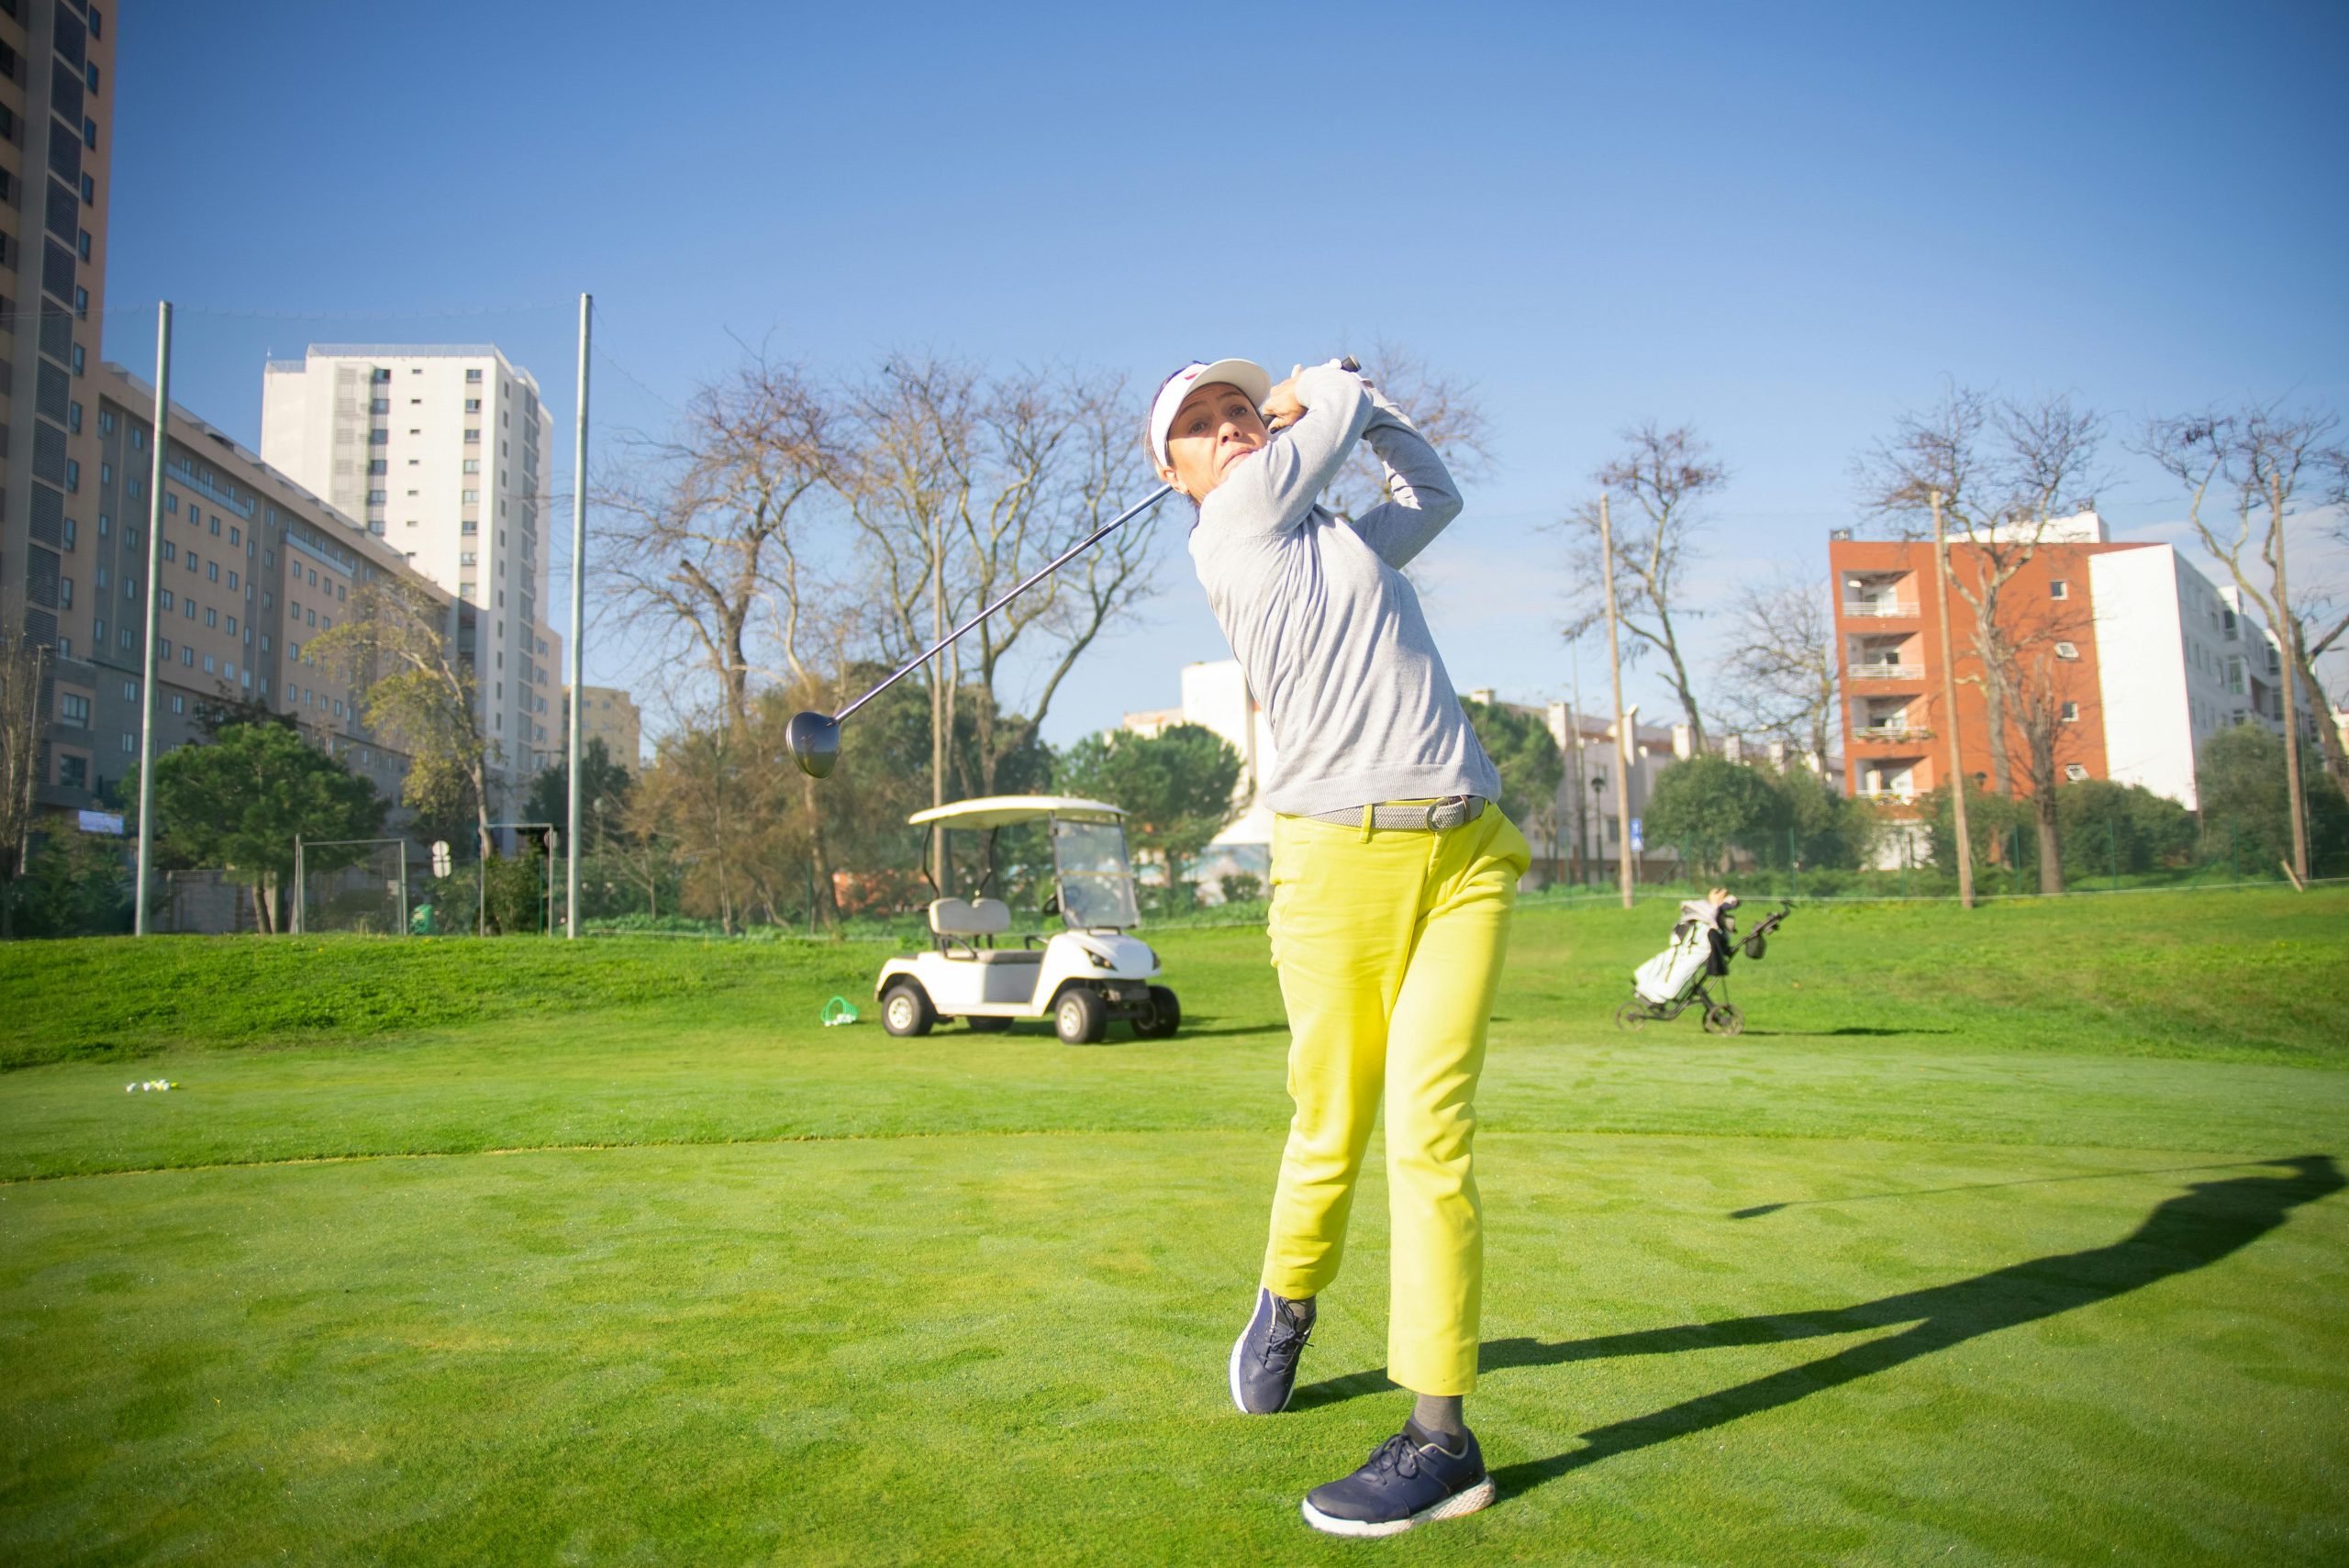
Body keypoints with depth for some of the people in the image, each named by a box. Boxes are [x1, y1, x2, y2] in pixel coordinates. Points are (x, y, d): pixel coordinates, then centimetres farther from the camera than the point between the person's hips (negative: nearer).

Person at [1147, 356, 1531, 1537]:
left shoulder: (1345, 537, 24)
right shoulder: (1226, 531, 5)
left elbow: (1434, 487, 42)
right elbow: (1342, 403, 13)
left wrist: (1348, 398, 37)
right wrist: (1336, 399, 34)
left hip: (1463, 852, 4)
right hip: (1334, 858, -4)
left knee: (1426, 1128, -7)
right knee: (1330, 1129, 3)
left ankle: (1441, 1437, 1)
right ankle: (1287, 1304, 36)